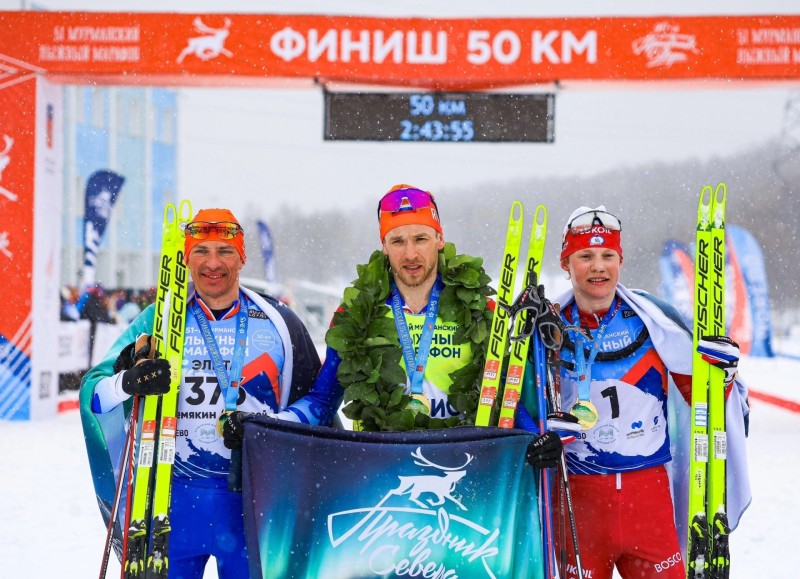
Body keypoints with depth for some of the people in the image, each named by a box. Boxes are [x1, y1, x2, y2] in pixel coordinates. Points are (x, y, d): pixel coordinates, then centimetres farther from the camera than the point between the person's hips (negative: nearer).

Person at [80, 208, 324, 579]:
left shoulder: (278, 323, 5)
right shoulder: (159, 319, 3)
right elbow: (95, 391, -2)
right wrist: (129, 383, -23)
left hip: (253, 501, 0)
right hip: (175, 496, 0)